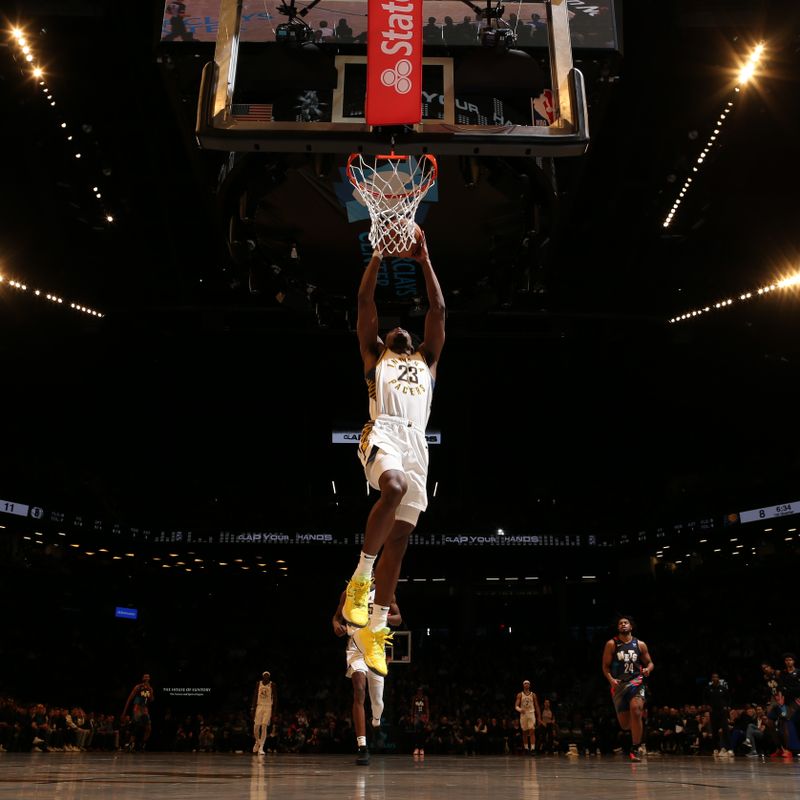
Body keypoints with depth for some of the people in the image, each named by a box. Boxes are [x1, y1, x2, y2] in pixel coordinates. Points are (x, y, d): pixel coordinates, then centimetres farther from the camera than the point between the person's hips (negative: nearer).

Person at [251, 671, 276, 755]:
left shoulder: (272, 685, -1)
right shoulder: (258, 684, 4)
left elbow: (275, 698, 1)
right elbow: (255, 697, 7)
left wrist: (273, 709, -5)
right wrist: (252, 709, 1)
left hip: (268, 707, -2)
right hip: (259, 706, 2)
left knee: (264, 727, -11)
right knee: (256, 727, 0)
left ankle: (261, 748, -10)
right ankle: (257, 742, 30)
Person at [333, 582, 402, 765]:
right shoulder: (348, 594, 3)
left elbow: (398, 619, 5)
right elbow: (337, 616, 12)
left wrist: (388, 617, -18)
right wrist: (337, 625, -12)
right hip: (356, 648, -1)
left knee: (377, 701, 8)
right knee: (359, 690, -24)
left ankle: (376, 719, 48)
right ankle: (362, 747, -27)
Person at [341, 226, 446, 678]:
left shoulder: (427, 359, 31)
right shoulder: (375, 354, 24)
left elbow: (438, 310, 25)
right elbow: (365, 301, 17)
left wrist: (424, 258, 23)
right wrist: (380, 252, 17)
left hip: (417, 443, 4)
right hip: (383, 433, -4)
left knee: (399, 540, -2)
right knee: (395, 488, -37)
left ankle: (374, 631, 2)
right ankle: (361, 577, -24)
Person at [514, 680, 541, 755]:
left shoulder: (533, 695, 6)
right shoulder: (520, 695, 3)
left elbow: (537, 707, 8)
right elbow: (516, 706, -4)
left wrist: (539, 717, 3)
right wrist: (520, 709, -28)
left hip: (531, 714, 0)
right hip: (523, 714, 0)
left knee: (532, 731, -12)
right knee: (524, 732, 6)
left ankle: (532, 749, -17)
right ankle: (526, 749, 16)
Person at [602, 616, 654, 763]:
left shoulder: (640, 644, 6)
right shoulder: (611, 644, 2)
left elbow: (649, 663, 14)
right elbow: (605, 666, 3)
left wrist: (648, 669, -9)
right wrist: (611, 680, -14)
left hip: (635, 681, 0)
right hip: (618, 684, 1)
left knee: (635, 711, -25)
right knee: (624, 725, 2)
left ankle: (636, 749, -12)